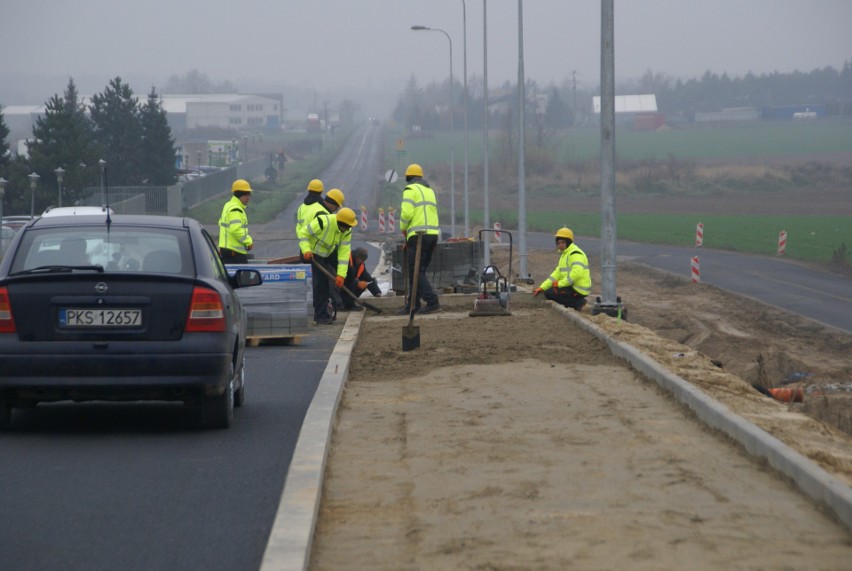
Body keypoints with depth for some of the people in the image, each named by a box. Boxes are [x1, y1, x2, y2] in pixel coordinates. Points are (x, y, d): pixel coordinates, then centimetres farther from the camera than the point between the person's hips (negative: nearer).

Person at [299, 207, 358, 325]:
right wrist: (306, 250, -39)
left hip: (327, 255, 8)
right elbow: (303, 233, -24)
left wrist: (341, 274, -20)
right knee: (320, 283, -11)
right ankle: (321, 316, -5)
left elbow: (344, 253, -14)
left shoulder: (347, 231, -11)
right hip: (313, 254, -8)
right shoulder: (323, 222, -32)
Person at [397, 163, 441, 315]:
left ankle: (432, 302, -17)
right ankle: (412, 305, 14)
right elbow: (431, 213, 16)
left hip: (418, 234, -8)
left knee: (416, 271, -7)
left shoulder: (410, 190, -2)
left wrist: (403, 228, 3)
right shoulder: (430, 190, 23)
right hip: (433, 233, 8)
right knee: (418, 271, 13)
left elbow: (406, 212, -15)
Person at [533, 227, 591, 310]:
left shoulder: (575, 254, -16)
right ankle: (578, 301, 8)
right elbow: (557, 273, 16)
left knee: (549, 293, -16)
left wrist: (560, 283, -24)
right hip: (572, 286, 11)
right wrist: (542, 287, 6)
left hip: (578, 290, -11)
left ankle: (578, 302, -8)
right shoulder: (565, 254, 18)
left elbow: (577, 273, -30)